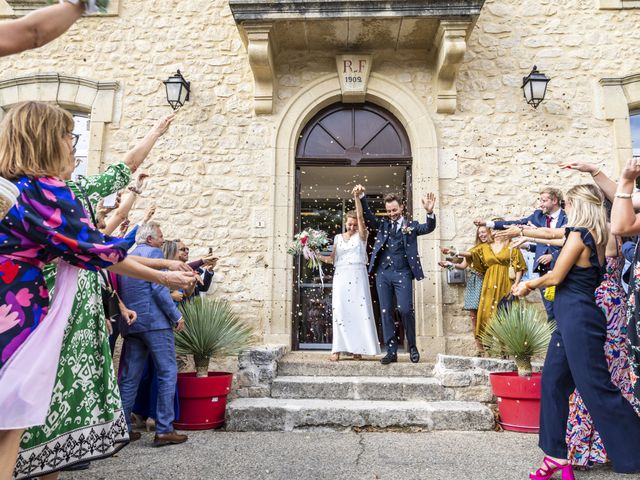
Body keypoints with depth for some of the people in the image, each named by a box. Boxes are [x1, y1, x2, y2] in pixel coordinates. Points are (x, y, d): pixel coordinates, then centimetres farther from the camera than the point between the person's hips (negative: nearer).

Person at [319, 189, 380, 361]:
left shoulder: (361, 235, 7)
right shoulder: (338, 237, 16)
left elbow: (360, 216, -8)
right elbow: (331, 258, 15)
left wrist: (357, 198, -18)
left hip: (357, 276, -2)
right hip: (340, 276, 3)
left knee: (359, 311, -5)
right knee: (339, 311, -3)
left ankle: (357, 349, 2)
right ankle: (338, 350, -2)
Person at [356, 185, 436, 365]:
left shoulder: (411, 225, 10)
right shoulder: (383, 224, 17)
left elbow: (429, 228, -5)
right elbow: (367, 217, 8)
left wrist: (429, 212, -25)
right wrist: (361, 197, -6)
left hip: (402, 273, -3)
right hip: (382, 273, 3)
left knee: (405, 309, -10)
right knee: (386, 312, 3)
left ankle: (412, 348, 10)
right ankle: (391, 351, 10)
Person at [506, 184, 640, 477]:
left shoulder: (579, 235, -13)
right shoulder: (593, 234, 14)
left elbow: (555, 277, -11)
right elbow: (551, 233, 30)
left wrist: (528, 285, 7)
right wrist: (521, 230, 41)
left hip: (578, 318, -10)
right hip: (572, 318, 10)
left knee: (597, 390, -6)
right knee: (553, 382, 11)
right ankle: (557, 455, 18)